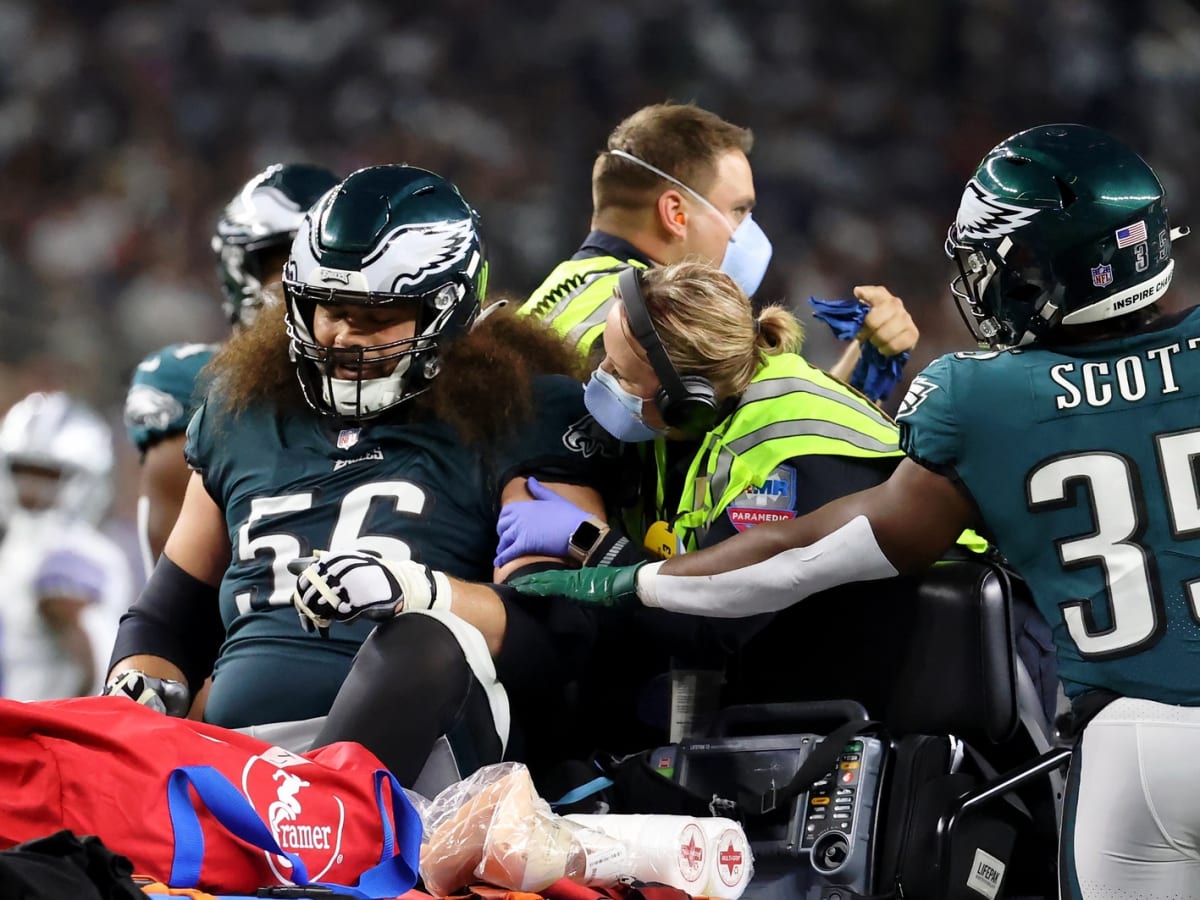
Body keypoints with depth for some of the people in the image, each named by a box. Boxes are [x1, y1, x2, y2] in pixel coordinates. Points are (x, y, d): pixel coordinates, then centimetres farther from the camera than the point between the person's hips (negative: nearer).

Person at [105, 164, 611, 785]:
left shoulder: (513, 414, 11)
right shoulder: (243, 411, 26)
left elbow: (559, 629, -3)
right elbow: (170, 612, 34)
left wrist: (415, 590, -21)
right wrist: (133, 699, 10)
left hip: (409, 743, -4)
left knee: (427, 642, -40)